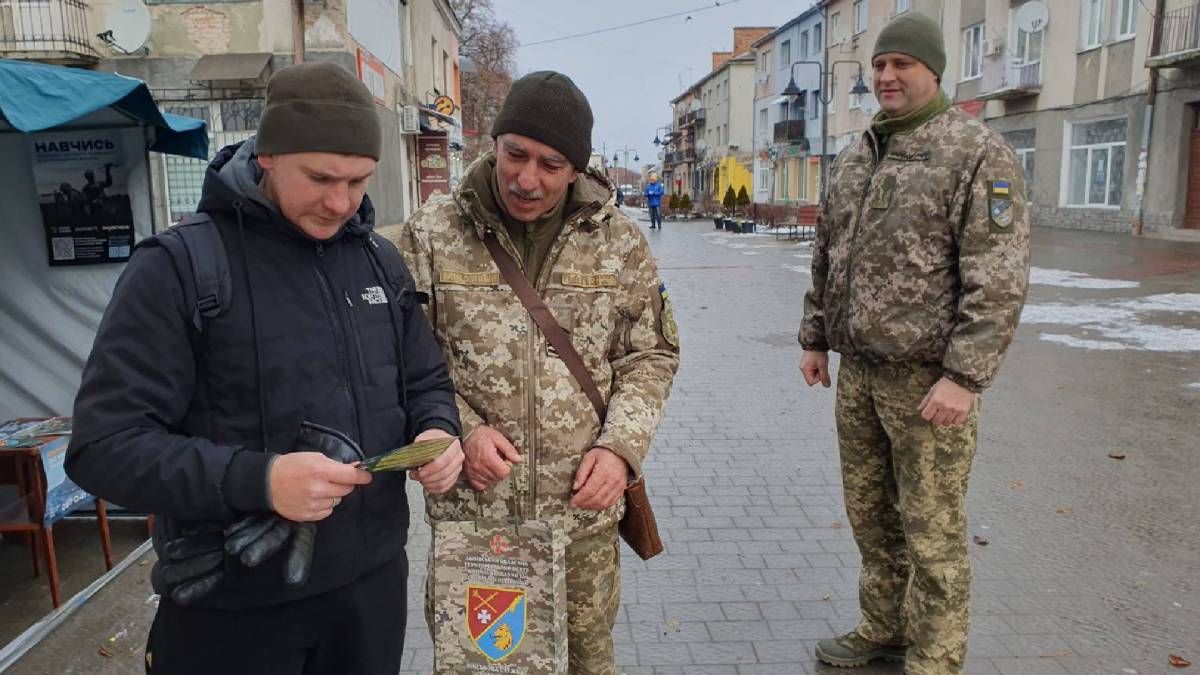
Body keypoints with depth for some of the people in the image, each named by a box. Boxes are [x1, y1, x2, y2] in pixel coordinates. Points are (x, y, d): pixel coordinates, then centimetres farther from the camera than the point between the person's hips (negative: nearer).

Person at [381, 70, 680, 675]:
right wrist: (460, 429, -13)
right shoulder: (431, 233, -4)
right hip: (467, 508, 0)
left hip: (583, 510, 1)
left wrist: (621, 445, -7)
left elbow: (650, 354, 6)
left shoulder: (619, 241, 0)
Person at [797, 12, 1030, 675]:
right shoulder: (855, 158, 13)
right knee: (869, 512, 18)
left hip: (927, 377, -7)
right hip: (857, 372, 7)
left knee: (930, 527, 3)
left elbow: (999, 278, -16)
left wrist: (965, 376, -20)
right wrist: (815, 337, 17)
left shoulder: (978, 153, -9)